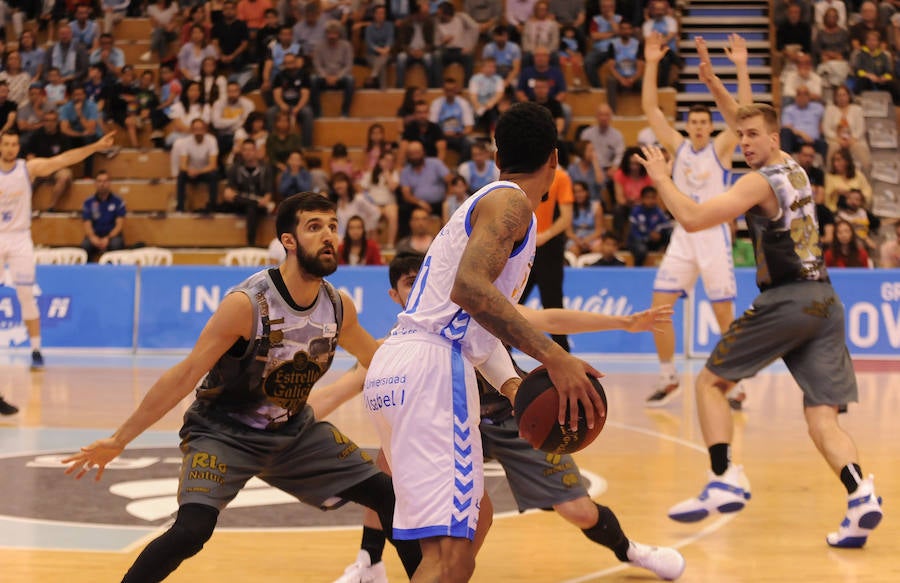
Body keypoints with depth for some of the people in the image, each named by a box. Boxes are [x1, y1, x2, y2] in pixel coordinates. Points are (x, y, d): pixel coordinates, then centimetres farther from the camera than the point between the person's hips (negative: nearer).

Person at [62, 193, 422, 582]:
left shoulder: (339, 307, -7)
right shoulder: (247, 303, -25)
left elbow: (373, 357, 15)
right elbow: (186, 375, -23)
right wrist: (118, 441, -23)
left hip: (294, 431, 6)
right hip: (223, 431, -6)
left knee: (392, 499, 3)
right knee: (191, 531, -28)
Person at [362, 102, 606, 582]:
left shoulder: (485, 202, 25)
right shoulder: (510, 202, -4)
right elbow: (468, 287, -22)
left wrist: (510, 382, 13)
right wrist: (552, 357, -24)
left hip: (398, 364, 10)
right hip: (429, 368, -10)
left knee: (473, 520, 26)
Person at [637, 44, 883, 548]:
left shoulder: (760, 183, -7)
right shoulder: (793, 168, 18)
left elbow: (693, 218, -16)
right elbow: (743, 121, 35)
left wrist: (662, 179, -2)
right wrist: (712, 81, 32)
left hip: (786, 299, -8)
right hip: (824, 299, 8)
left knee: (711, 381, 7)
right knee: (823, 417, -1)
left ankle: (726, 480, -6)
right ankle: (862, 495, -23)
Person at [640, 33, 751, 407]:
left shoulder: (720, 149, 0)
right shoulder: (677, 147, 8)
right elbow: (650, 108, 1)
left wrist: (741, 67, -22)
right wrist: (651, 64, -9)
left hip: (714, 236, -3)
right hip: (682, 237, 3)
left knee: (724, 314, -2)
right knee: (659, 306, -5)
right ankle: (669, 380, 6)